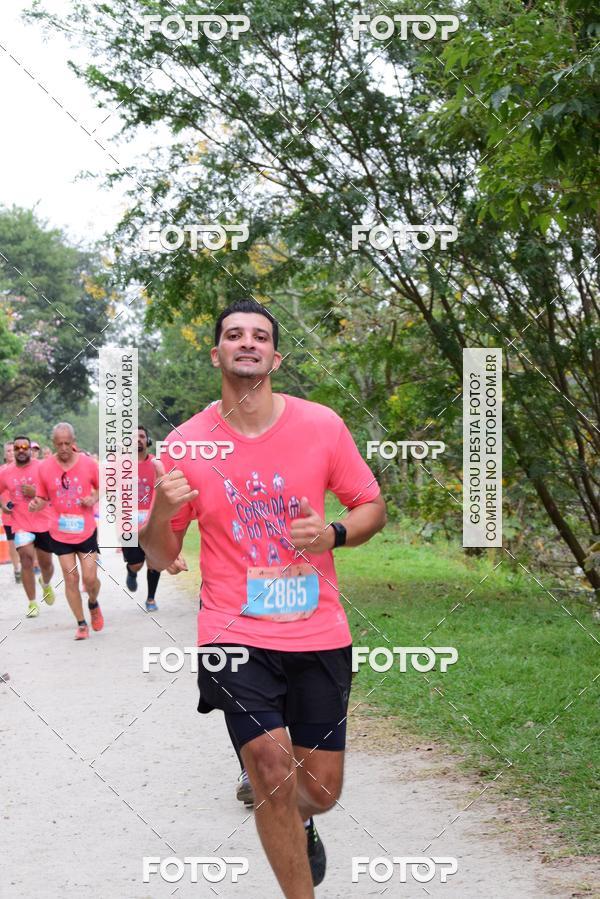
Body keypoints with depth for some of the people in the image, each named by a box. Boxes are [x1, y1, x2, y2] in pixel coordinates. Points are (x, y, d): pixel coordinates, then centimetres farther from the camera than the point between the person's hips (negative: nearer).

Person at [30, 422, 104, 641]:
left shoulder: (88, 463, -7)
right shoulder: (45, 467, -5)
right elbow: (43, 498, 5)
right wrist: (36, 503, -17)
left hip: (86, 531, 0)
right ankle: (81, 624, 15)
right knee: (71, 578, 1)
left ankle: (93, 604, 33)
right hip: (60, 534, 1)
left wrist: (94, 498, -12)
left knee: (90, 578, -2)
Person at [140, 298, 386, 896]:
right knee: (273, 770, -18)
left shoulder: (321, 425, -2)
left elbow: (373, 508, 8)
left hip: (317, 632, 2)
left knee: (320, 789, 8)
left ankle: (299, 823, 47)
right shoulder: (186, 444, -3)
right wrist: (161, 512, -19)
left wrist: (333, 534, -14)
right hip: (234, 633, -2)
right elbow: (159, 558, 4)